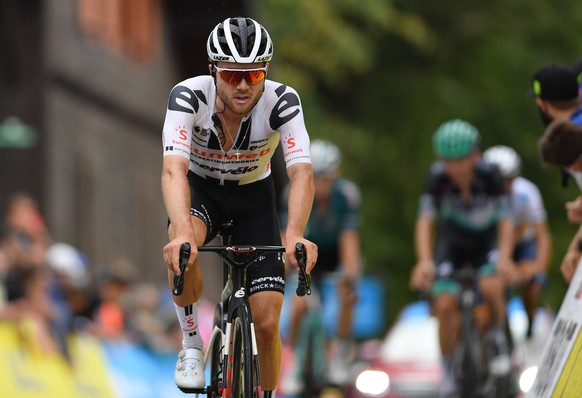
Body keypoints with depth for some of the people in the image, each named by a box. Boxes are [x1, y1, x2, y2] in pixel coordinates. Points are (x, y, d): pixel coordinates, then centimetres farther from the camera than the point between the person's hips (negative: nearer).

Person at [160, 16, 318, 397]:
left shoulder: (282, 101, -29)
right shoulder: (188, 96, -30)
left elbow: (301, 172, -38)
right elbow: (174, 169, -43)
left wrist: (294, 234, -57)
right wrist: (182, 231, -61)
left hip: (254, 195, 1)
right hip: (201, 190, -1)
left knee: (267, 321, -10)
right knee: (180, 247, -37)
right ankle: (192, 345, -14)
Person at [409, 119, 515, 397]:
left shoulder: (489, 174, -29)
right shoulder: (438, 176, -26)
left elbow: (506, 220, -29)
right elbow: (425, 220, -29)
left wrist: (504, 257, -45)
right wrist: (424, 260, -45)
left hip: (487, 237, -1)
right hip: (453, 237, 1)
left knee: (491, 287, -29)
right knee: (445, 306, -13)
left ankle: (497, 335, 3)